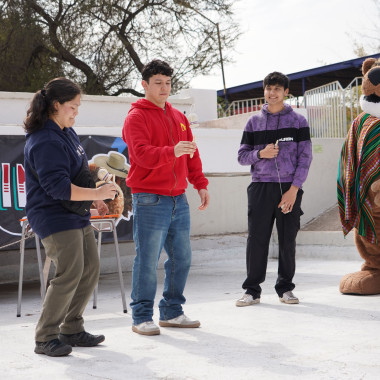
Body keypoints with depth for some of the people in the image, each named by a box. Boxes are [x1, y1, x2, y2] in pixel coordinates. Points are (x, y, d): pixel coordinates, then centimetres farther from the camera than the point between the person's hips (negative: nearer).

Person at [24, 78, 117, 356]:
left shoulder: (68, 132, 13)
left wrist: (95, 199, 25)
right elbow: (57, 186, -26)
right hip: (54, 217, -10)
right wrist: (96, 193, -25)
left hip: (77, 215, 10)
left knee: (90, 271, 10)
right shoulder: (45, 141, -19)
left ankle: (71, 330, 23)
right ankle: (45, 338, -3)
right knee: (69, 274, -15)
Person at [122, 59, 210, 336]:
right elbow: (142, 154, -20)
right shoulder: (136, 117, -4)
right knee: (148, 261, -5)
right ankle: (142, 317, 5)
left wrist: (200, 183, 14)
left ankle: (172, 312, 22)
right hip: (150, 200, -7)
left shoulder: (178, 117, 19)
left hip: (178, 199, 7)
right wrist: (172, 152, -34)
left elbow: (192, 154, 22)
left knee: (182, 258, 10)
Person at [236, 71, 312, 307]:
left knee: (288, 240, 3)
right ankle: (252, 290, 8)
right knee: (257, 239, -1)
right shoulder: (254, 122, 10)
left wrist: (293, 189, -9)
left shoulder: (298, 121, 5)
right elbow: (242, 156, 10)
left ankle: (285, 288, 16)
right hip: (260, 187, 1)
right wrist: (261, 153, -11)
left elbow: (305, 157, 0)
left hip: (289, 188, -1)